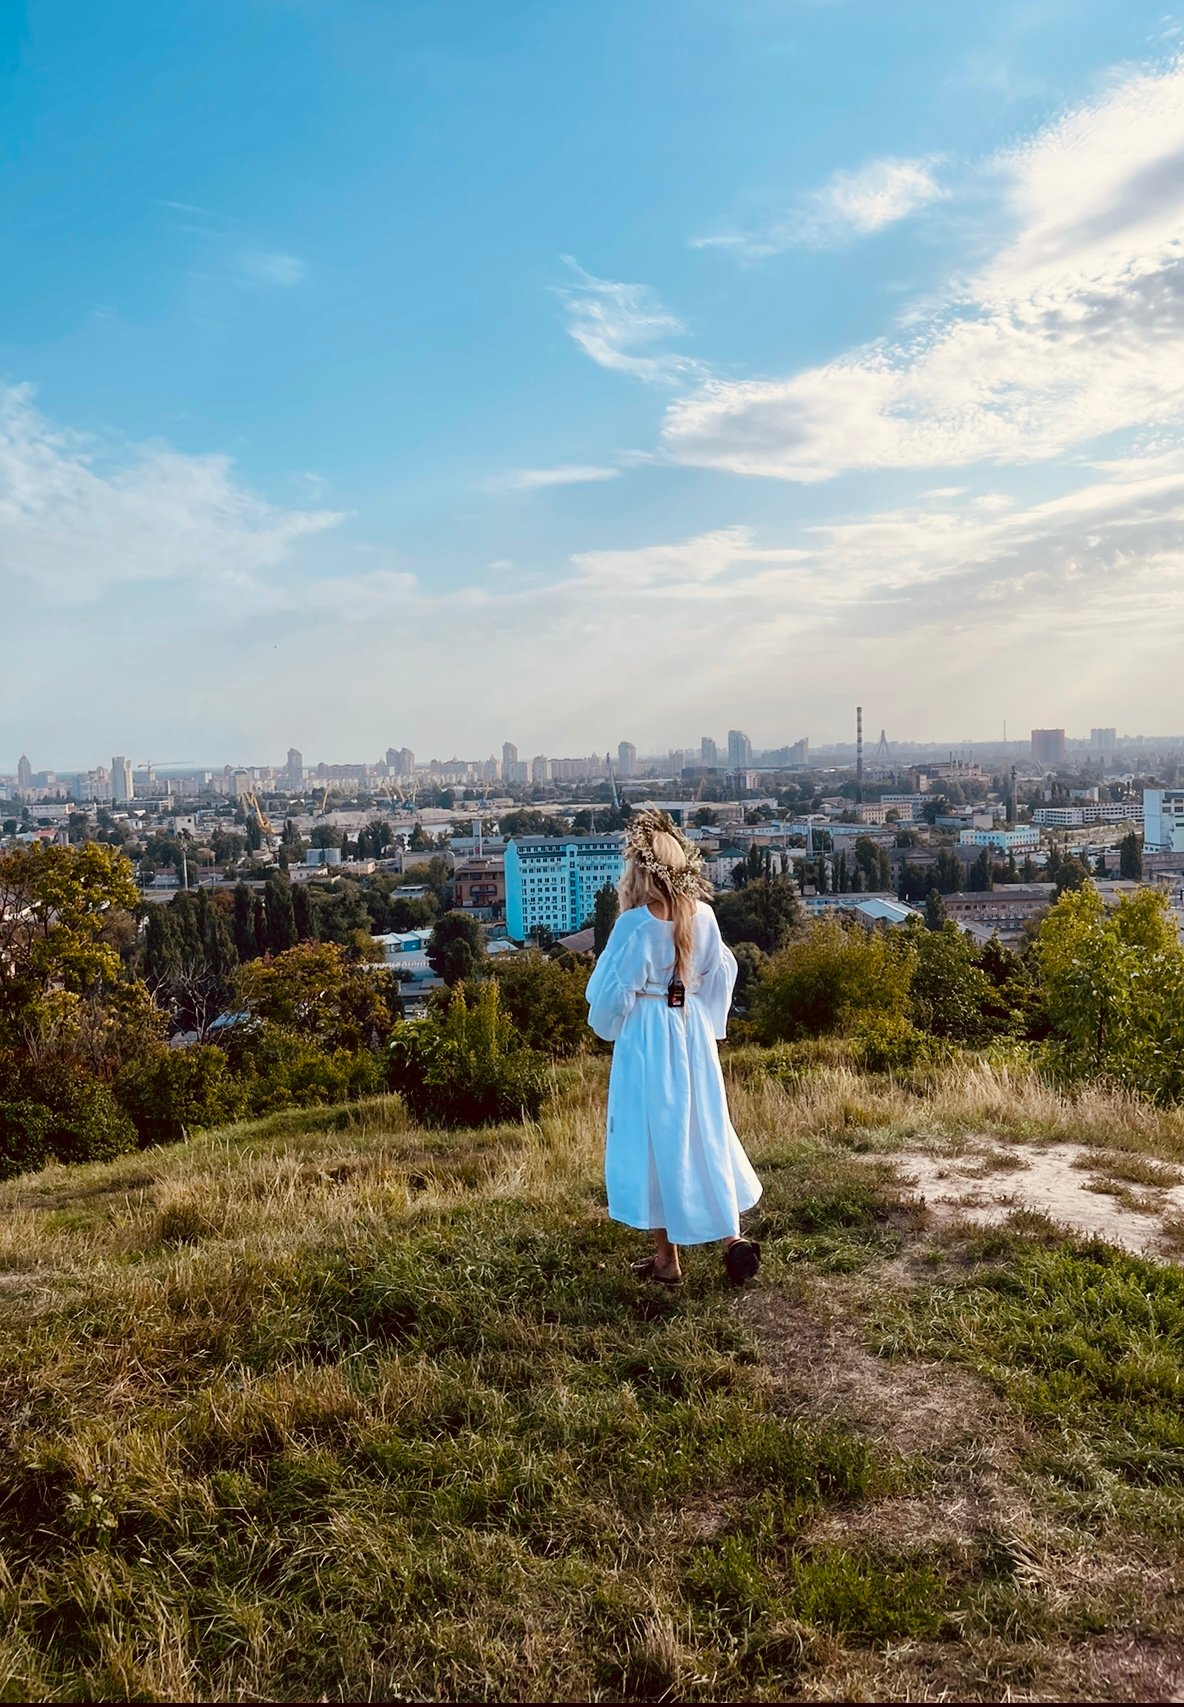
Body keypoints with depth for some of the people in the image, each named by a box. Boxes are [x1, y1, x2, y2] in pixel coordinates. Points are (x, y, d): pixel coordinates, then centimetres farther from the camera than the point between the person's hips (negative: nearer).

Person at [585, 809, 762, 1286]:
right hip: (694, 1034, 5)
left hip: (646, 1041, -5)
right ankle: (732, 1237, 14)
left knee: (652, 1139, 7)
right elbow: (721, 974, 8)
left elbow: (611, 992, -13)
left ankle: (667, 1260, 16)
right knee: (704, 1132, 16)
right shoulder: (703, 917, -2)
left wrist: (606, 1025, 7)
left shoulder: (636, 924, -18)